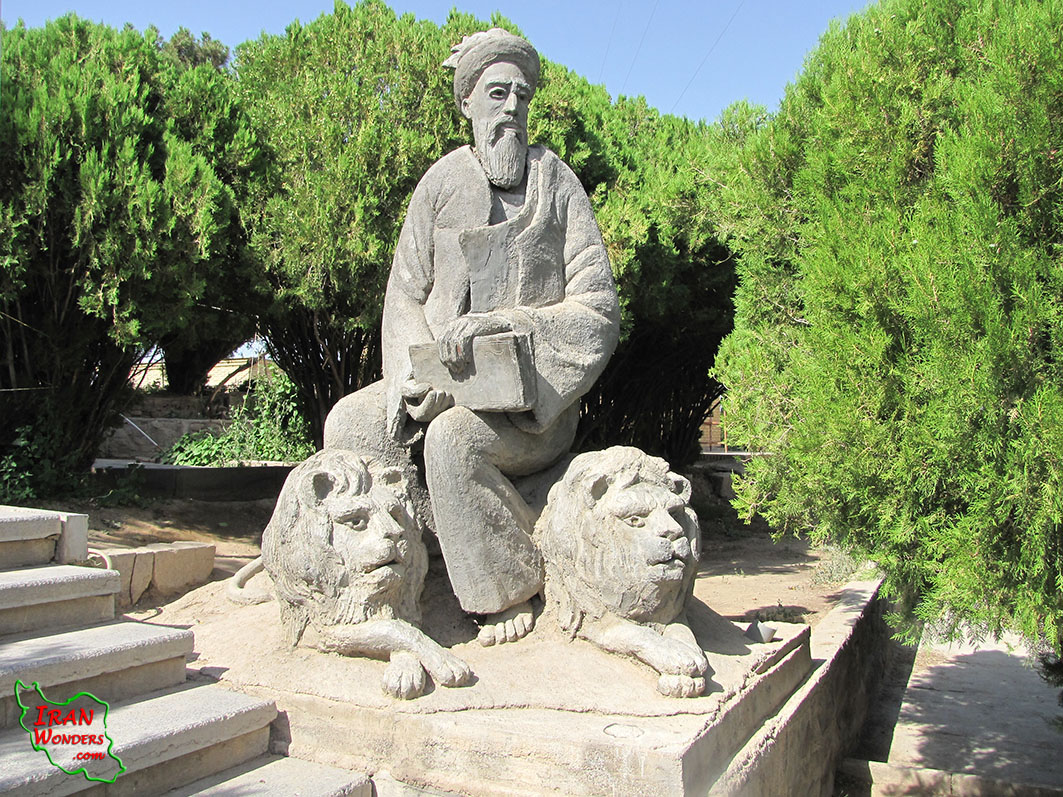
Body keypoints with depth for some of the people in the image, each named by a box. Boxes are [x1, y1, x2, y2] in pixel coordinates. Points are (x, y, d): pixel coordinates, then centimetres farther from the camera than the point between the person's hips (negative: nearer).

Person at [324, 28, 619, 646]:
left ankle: (514, 588, -12)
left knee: (454, 438, -32)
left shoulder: (555, 183, 1)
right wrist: (410, 377, -12)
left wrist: (501, 321, -19)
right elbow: (406, 293, 7)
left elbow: (597, 307, -5)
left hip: (534, 389, -4)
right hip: (447, 383, 4)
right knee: (350, 425, -18)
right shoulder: (443, 183, 7)